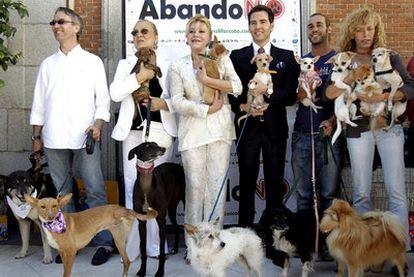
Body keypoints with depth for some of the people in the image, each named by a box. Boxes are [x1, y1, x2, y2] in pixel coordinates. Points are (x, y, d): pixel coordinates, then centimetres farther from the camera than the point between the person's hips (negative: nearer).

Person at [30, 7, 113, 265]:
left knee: (95, 190, -6)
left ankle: (104, 242, 1)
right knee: (62, 192, 8)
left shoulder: (92, 61, 7)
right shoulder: (48, 64, 15)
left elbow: (103, 98, 4)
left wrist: (98, 125, -12)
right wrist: (37, 137, 11)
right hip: (54, 138, 4)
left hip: (84, 136, -3)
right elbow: (39, 102, 15)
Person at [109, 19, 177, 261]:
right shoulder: (125, 64, 14)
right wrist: (139, 77, -9)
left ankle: (155, 245, 10)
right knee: (133, 188, -1)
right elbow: (115, 93, 0)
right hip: (133, 132, 2)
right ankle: (132, 246, 6)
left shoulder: (168, 64, 7)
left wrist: (164, 103, -15)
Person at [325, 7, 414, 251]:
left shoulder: (389, 57, 9)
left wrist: (382, 97, -19)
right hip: (358, 129, 0)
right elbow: (330, 94, -7)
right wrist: (354, 75, -19)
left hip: (389, 126, 0)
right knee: (361, 193, 2)